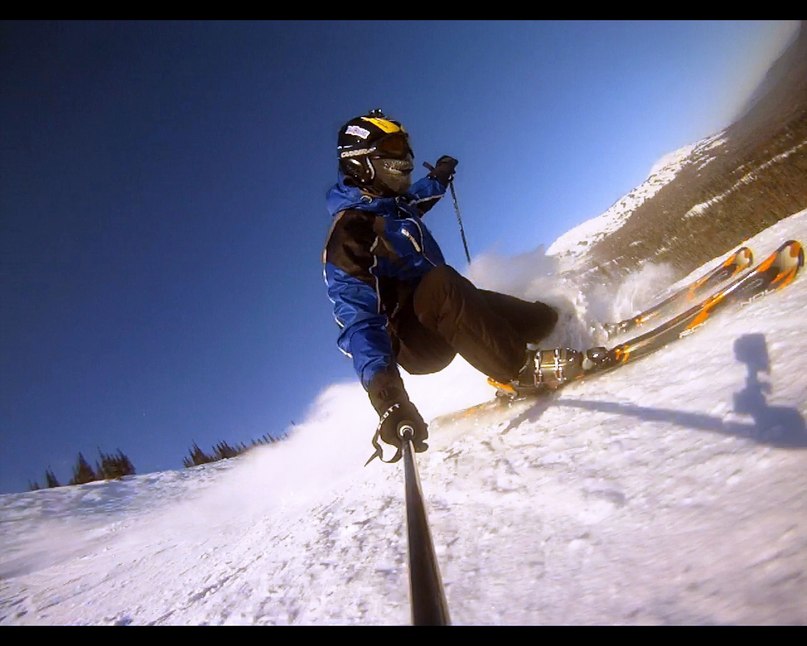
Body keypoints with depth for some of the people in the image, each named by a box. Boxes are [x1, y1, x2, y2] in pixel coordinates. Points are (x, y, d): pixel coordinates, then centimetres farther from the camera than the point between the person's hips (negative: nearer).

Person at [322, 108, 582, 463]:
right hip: (417, 345, -9)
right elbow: (358, 323, -36)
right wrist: (385, 390, -49)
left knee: (542, 317, 4)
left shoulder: (393, 203, 4)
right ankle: (521, 369, -31)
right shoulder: (348, 234, -23)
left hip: (442, 310, 9)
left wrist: (438, 178, 39)